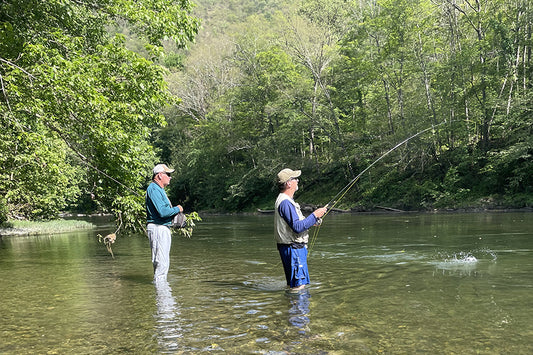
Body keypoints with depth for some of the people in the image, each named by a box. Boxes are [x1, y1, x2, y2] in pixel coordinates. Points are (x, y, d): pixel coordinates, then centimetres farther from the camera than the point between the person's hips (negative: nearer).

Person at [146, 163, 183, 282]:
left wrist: (175, 213, 11)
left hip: (163, 229, 11)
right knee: (161, 262, -9)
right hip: (157, 228, -11)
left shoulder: (159, 189, 20)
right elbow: (162, 212, -24)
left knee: (164, 262, 16)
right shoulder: (153, 189, -15)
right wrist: (177, 209, -9)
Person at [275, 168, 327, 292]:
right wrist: (314, 215, -17)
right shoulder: (285, 202, -19)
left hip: (296, 247, 11)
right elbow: (297, 227, -26)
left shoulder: (287, 200, 16)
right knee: (298, 286, -6)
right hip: (292, 248, -11)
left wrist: (312, 221, 11)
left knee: (293, 283, 18)